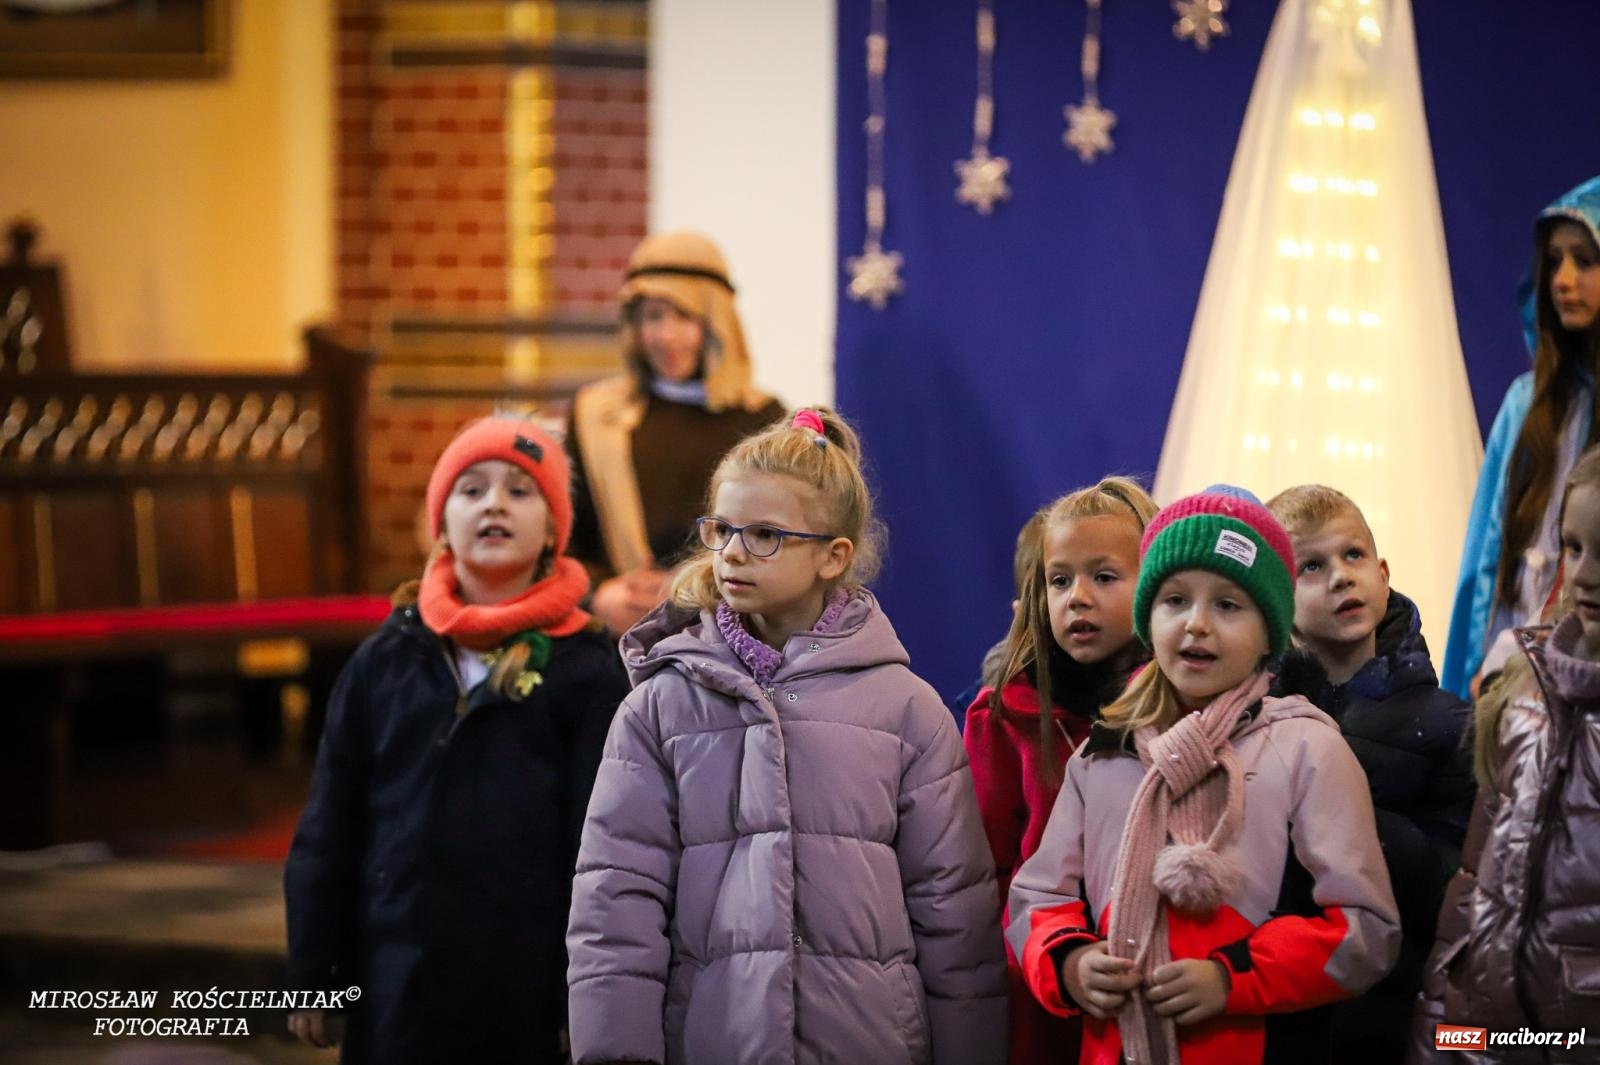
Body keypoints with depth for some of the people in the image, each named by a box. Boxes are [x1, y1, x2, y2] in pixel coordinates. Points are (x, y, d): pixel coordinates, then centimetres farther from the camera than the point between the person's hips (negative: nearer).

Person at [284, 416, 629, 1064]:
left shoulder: (586, 670, 0)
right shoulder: (386, 661, 7)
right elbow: (328, 832, 9)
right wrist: (311, 976, 6)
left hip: (531, 991, -2)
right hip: (398, 991, 2)